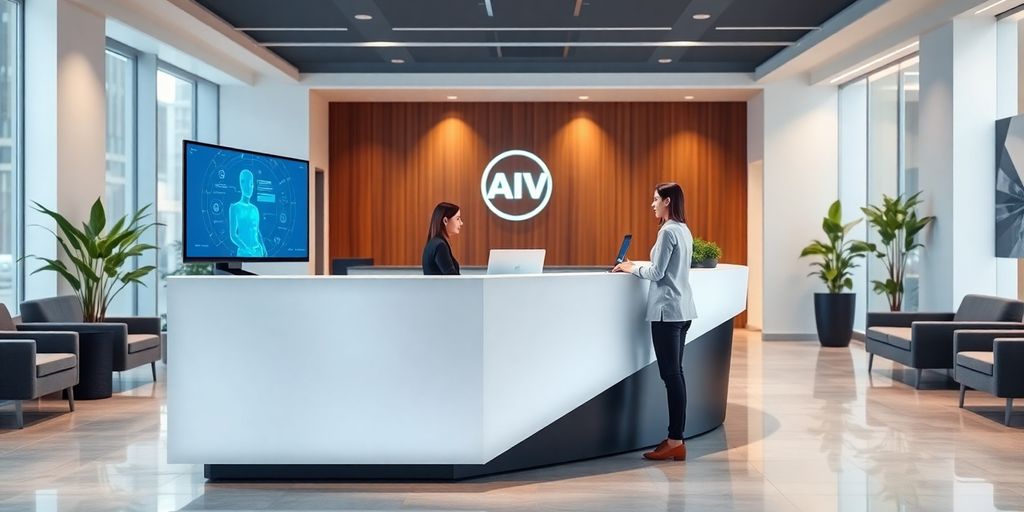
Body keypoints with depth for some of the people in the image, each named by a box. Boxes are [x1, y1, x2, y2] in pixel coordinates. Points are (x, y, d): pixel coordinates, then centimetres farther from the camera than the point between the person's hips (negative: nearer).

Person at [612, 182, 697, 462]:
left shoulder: (668, 231, -14)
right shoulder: (684, 230, 14)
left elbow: (657, 273, -15)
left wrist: (632, 268, 1)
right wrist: (634, 266, 15)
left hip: (667, 310, -10)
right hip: (682, 309, 10)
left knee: (671, 374, -7)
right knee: (675, 373, 11)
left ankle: (675, 442, -5)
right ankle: (676, 436, 15)